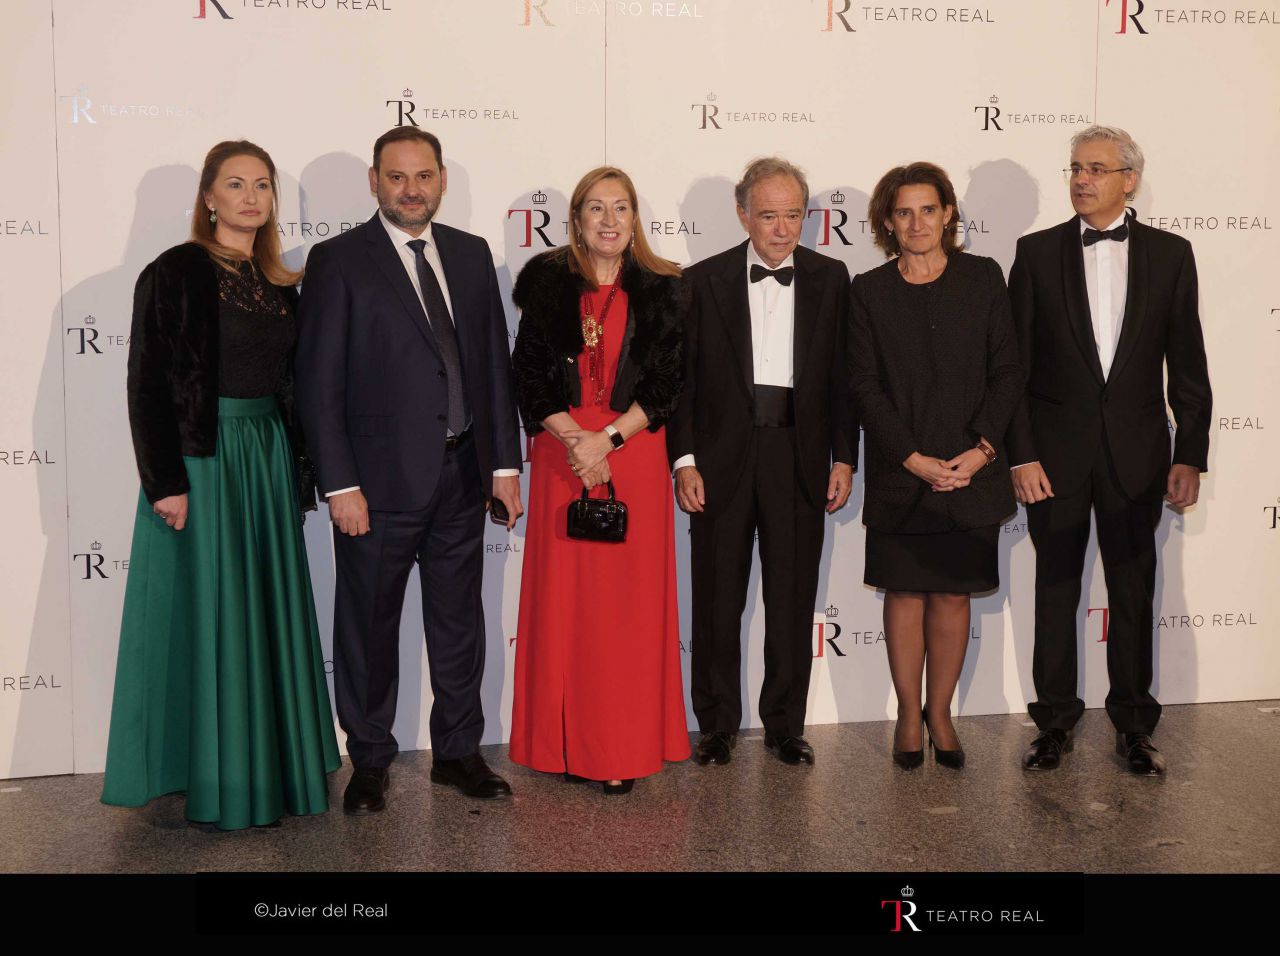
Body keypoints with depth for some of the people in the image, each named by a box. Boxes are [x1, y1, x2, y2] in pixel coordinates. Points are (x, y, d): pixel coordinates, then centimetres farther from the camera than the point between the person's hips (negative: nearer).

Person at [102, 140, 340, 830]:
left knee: (269, 612, 9)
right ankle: (217, 784, 11)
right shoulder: (175, 273, -6)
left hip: (269, 461, 6)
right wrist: (165, 481, -15)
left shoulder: (280, 284, 12)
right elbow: (148, 384, -10)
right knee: (208, 616, -1)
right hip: (202, 460, -6)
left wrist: (298, 471, 12)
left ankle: (270, 768, 21)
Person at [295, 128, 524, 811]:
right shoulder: (337, 261, -4)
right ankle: (369, 761, 25)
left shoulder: (471, 254, 10)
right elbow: (318, 383, -8)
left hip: (462, 473, 4)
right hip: (380, 477, -4)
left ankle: (458, 752, 29)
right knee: (369, 626, 8)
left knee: (458, 620, 14)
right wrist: (339, 483, -13)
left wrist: (504, 462, 6)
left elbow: (495, 363, 10)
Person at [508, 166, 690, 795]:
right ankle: (567, 742, 14)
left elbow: (667, 383, 0)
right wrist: (575, 438, -13)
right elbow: (530, 376, 2)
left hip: (635, 454, 0)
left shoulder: (661, 291, 6)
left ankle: (625, 748, 10)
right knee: (563, 597, 3)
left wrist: (608, 438, -12)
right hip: (560, 454, 1)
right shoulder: (547, 284, 7)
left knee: (630, 599, 1)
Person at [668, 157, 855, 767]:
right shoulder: (703, 281, 2)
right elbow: (682, 378, 1)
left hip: (800, 456, 1)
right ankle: (717, 723, 21)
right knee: (717, 599, 6)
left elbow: (843, 374, 7)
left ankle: (785, 724, 22)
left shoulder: (830, 279, 6)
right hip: (723, 456, -1)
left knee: (793, 600, 8)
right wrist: (684, 460, -5)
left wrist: (844, 457, 2)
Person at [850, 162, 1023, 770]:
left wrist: (983, 448, -9)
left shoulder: (983, 278, 5)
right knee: (905, 595, 5)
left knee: (953, 596, 6)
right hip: (899, 475, -1)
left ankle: (940, 713, 20)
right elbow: (865, 386, -2)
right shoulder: (869, 291, 2)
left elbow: (1007, 372, 3)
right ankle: (909, 716, 18)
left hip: (970, 468, 1)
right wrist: (912, 459, -11)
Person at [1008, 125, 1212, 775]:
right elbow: (1015, 364, -1)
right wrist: (1020, 454, -7)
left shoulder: (1169, 254, 4)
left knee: (1134, 592, 8)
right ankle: (1055, 722, 21)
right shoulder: (1037, 253, 1)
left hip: (1136, 453, 1)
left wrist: (1190, 455, -2)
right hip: (1054, 452, 0)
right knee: (1055, 591, 8)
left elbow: (1187, 364, 4)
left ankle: (1133, 724, 23)